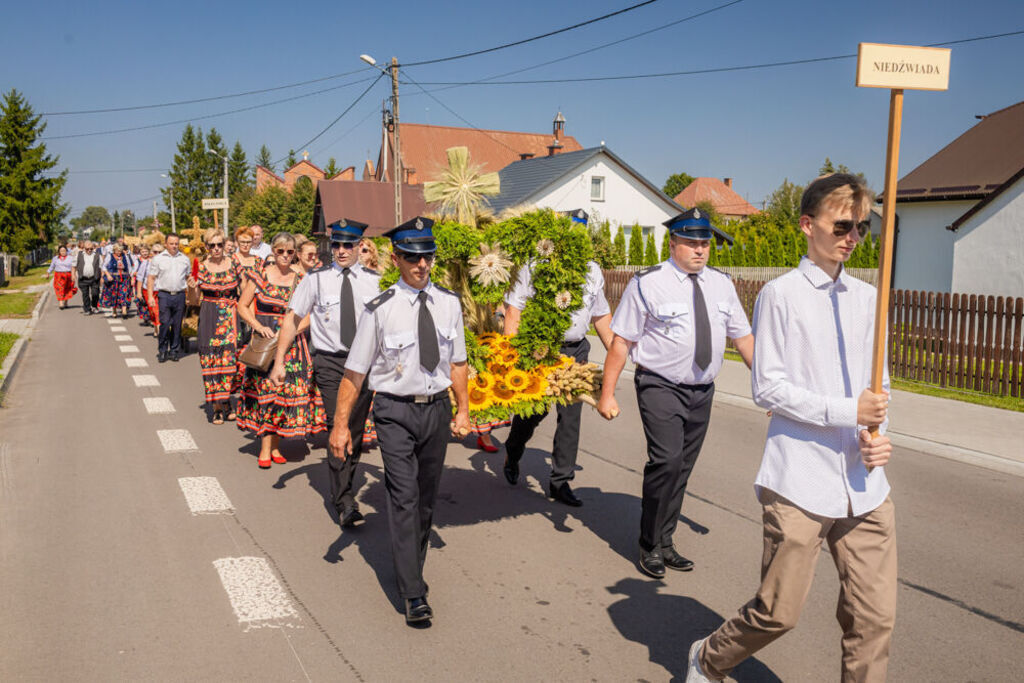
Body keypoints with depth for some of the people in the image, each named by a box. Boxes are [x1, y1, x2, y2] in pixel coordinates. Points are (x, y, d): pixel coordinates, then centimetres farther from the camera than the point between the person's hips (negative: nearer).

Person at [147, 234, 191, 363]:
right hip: (164, 295, -2)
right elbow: (151, 278, 3)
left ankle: (175, 350, 14)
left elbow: (188, 278, 18)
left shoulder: (184, 259, 12)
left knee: (177, 325, 5)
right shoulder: (158, 259, 5)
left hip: (180, 295, 2)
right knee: (164, 323, -7)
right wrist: (150, 296, -5)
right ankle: (162, 351, 3)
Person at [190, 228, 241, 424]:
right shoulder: (202, 267, 2)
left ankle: (226, 402, 16)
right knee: (211, 359, -1)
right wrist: (192, 287, -13)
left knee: (230, 356, -1)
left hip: (231, 317, 0)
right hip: (209, 318, 0)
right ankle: (216, 408, 6)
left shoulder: (233, 264, 2)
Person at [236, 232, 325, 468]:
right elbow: (242, 306, 3)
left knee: (286, 390, 1)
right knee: (266, 389, -6)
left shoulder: (301, 281, 6)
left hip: (292, 342, 2)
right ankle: (265, 449, -2)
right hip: (264, 342, -2)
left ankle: (275, 445, 12)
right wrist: (259, 327, -11)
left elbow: (308, 316, 5)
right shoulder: (260, 276, 1)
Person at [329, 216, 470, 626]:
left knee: (427, 498, 16)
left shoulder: (448, 304, 3)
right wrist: (341, 424, -9)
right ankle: (414, 595, -2)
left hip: (437, 408, 4)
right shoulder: (380, 310, -10)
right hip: (395, 411, -4)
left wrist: (462, 410, 8)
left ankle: (411, 570, 38)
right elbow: (355, 371, -7)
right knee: (404, 499, -9)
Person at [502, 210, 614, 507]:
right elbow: (514, 310, -7)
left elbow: (601, 315, 21)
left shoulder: (592, 270, 12)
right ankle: (512, 454, 32)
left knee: (571, 417, 4)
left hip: (577, 351, 5)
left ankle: (560, 482, 16)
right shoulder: (534, 266, -5)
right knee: (534, 409, -1)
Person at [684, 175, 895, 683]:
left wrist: (878, 434, -2)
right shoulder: (780, 295, -4)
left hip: (864, 486, 6)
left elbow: (879, 384, 18)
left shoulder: (866, 299, 14)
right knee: (778, 612, 3)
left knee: (874, 617, 5)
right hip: (800, 482, -5)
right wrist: (847, 412, -14)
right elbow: (767, 387, -8)